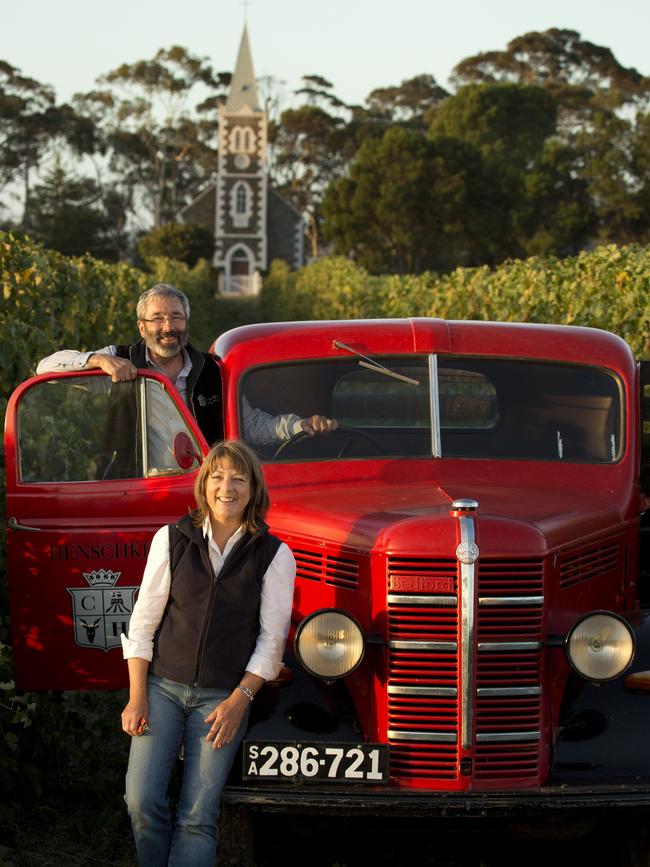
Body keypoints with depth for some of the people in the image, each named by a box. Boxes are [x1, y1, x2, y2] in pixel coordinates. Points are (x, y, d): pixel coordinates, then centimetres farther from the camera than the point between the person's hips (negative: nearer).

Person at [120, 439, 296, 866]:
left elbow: (272, 638, 0)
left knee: (198, 816, -7)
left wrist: (239, 700, -9)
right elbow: (143, 622, 5)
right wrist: (137, 696, -1)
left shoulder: (274, 555, 1)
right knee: (143, 799, -10)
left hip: (224, 697, -1)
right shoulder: (172, 539, 4)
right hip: (163, 686, 1)